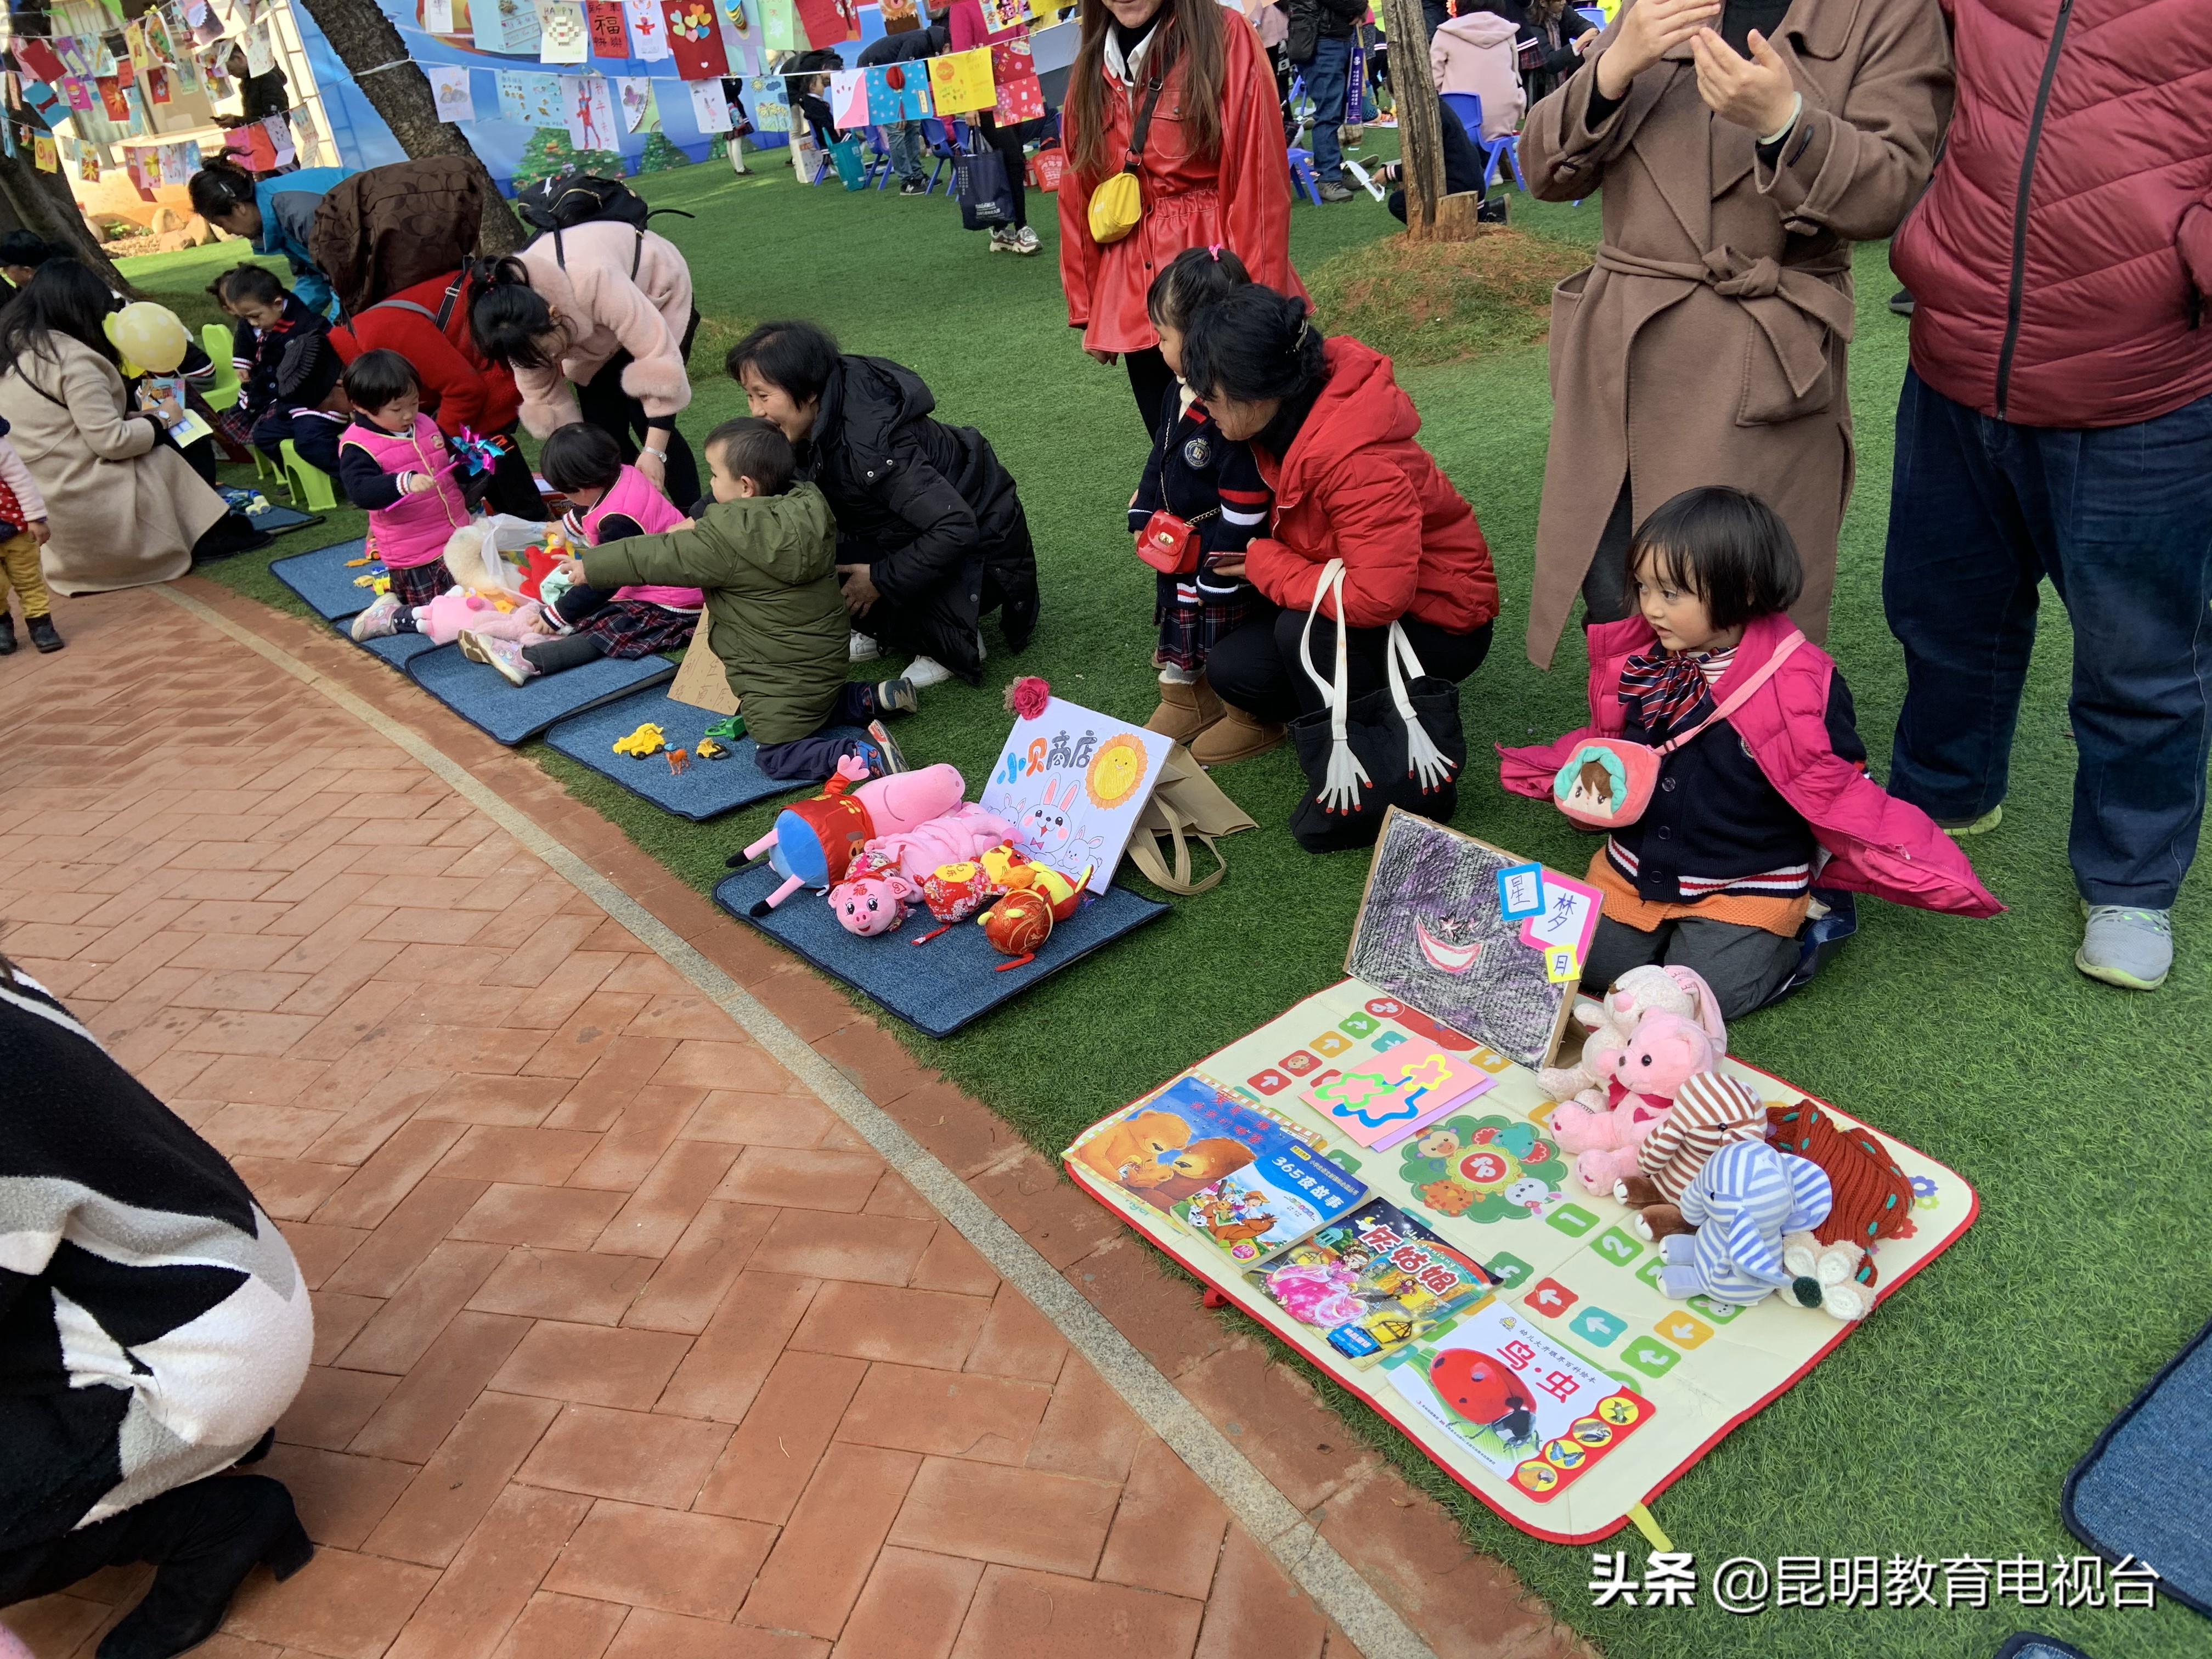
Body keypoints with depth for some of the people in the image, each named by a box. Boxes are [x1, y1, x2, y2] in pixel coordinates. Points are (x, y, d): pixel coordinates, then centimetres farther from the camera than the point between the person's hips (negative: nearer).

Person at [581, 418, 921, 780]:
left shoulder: (729, 542, -27)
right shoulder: (804, 508, -5)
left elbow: (661, 558, -16)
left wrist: (590, 567, -4)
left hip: (783, 679, -8)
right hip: (825, 659, 8)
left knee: (776, 757, 1)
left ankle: (865, 754, -16)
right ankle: (874, 698, 13)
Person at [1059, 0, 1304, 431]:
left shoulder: (1227, 44, -5)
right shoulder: (1090, 67, 11)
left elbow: (1262, 186, -9)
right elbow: (1077, 196, 14)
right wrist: (1086, 310, 12)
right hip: (1135, 299, 5)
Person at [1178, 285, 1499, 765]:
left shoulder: (1358, 464, -33)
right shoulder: (1288, 418, -7)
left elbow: (1377, 598, -39)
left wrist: (1263, 563, -26)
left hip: (1442, 623, -7)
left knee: (1305, 630, -33)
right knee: (1232, 669, -12)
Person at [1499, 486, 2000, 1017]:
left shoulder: (1797, 683, -19)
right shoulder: (1636, 660, -4)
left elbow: (1836, 789, -11)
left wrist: (1920, 868, -16)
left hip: (1745, 885, -5)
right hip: (1636, 869, 5)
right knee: (1591, 966, -3)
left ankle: (1803, 925, 13)